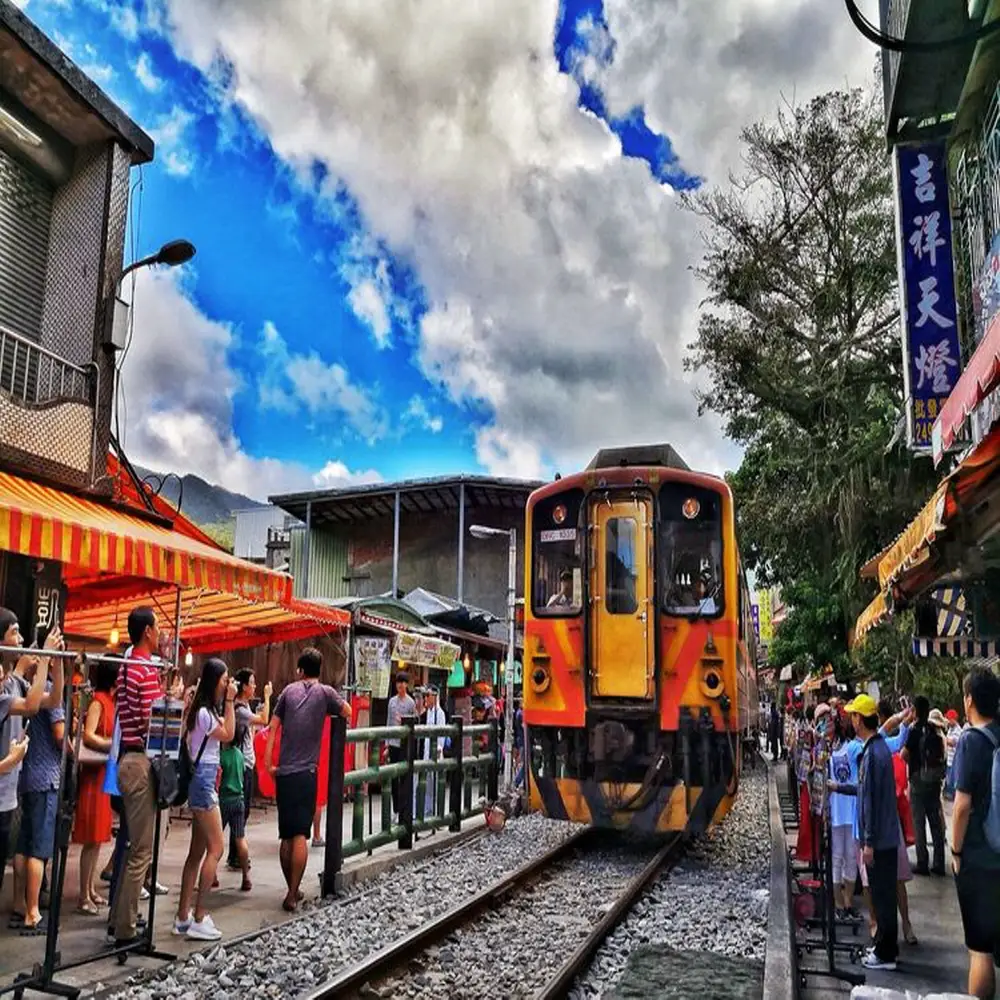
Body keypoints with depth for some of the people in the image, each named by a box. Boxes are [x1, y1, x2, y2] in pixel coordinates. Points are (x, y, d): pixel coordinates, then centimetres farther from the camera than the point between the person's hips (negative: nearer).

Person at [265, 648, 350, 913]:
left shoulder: (289, 690, 8)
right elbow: (347, 712, 14)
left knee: (286, 836, 12)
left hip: (283, 772, 3)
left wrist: (268, 763, 8)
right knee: (300, 835, -3)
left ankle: (292, 890, 22)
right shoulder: (325, 692, 0)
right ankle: (292, 894, -7)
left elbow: (273, 727, 4)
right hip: (306, 772, -3)